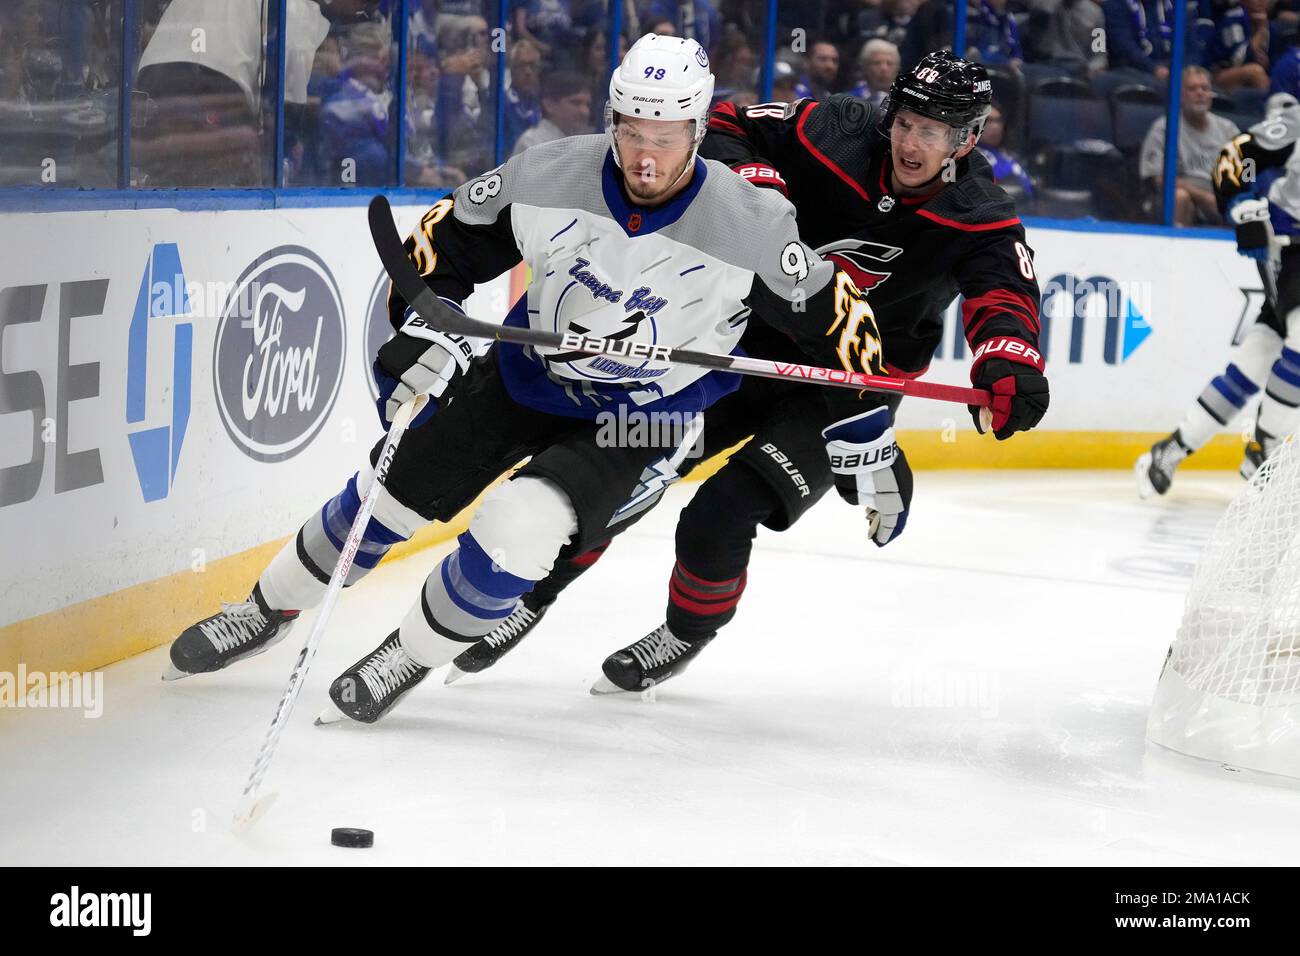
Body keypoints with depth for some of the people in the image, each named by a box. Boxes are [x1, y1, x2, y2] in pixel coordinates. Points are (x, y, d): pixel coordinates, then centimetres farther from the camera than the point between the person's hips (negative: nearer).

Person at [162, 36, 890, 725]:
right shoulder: (549, 179, -19)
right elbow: (446, 241, -6)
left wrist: (864, 441, -14)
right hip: (527, 376, 3)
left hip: (645, 416, -3)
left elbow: (834, 316, -14)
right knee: (392, 492, 6)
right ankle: (272, 607, 32)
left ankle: (413, 655, 2)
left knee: (518, 526, -25)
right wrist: (423, 329, -19)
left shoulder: (750, 227, -25)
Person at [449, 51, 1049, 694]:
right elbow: (726, 128, -2)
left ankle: (690, 629, 15)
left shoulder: (979, 219, -16)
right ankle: (530, 596, 20)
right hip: (754, 338, 3)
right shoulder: (832, 135, -11)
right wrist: (749, 176, -23)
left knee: (718, 518, -17)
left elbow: (1005, 291, -32)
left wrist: (1009, 359, -54)